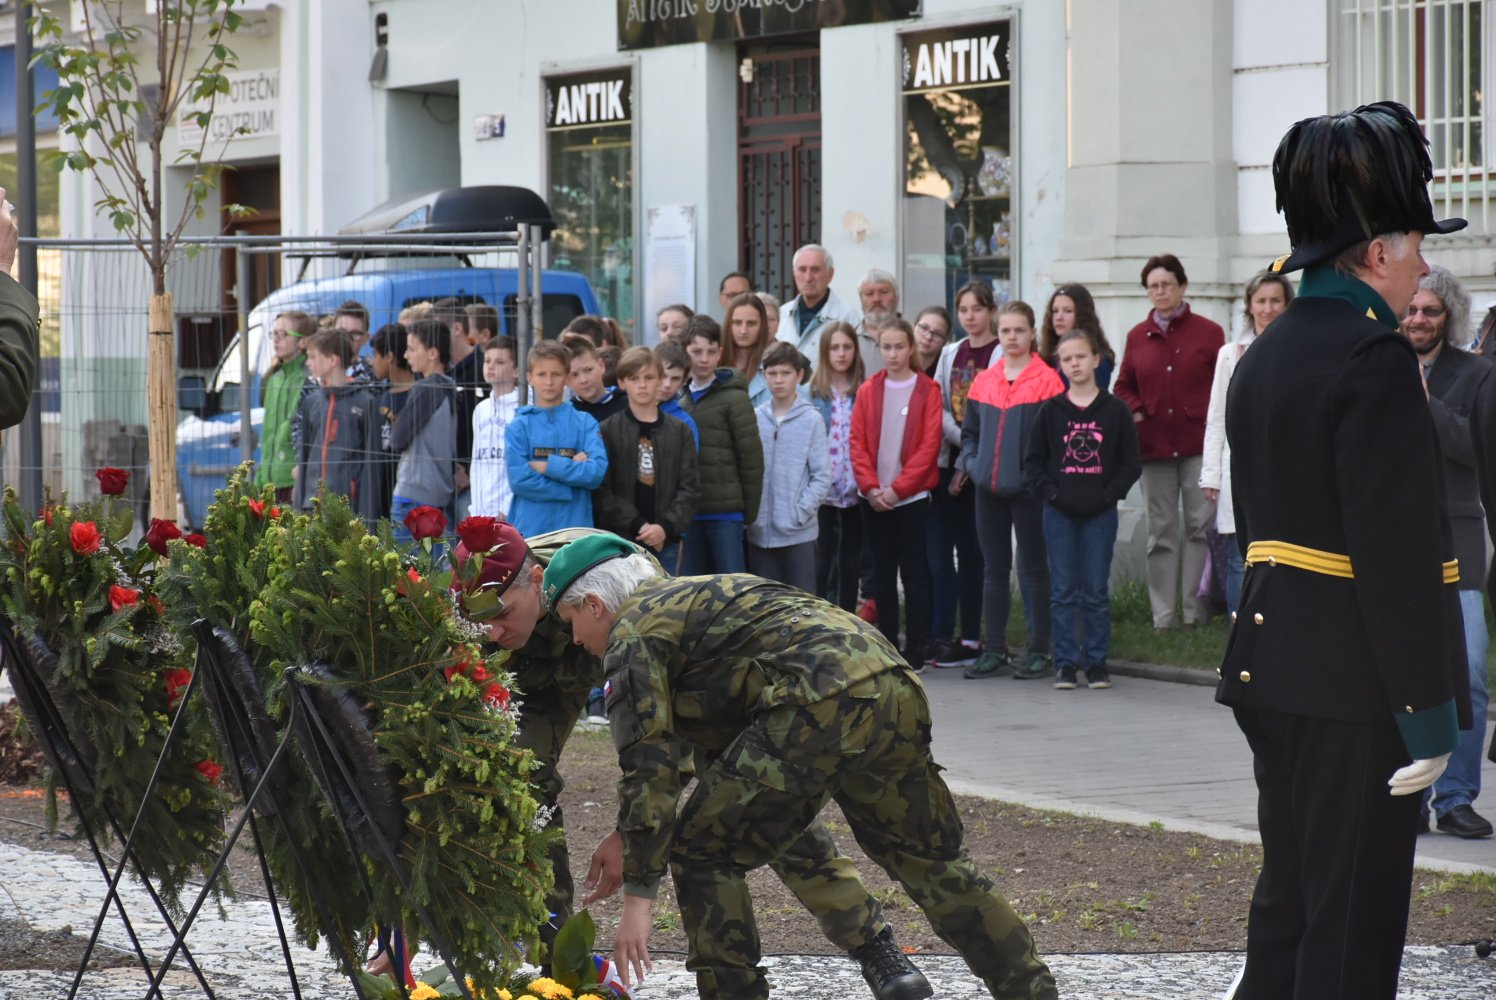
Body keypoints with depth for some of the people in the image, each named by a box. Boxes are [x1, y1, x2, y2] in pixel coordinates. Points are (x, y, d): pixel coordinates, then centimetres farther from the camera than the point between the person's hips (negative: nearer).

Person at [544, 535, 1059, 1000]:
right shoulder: (686, 598, 35)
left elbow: (650, 765, -2)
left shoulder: (632, 634, 7)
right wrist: (627, 836, 41)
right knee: (932, 860, 22)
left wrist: (638, 897, -1)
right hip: (895, 688, 9)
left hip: (822, 703, -9)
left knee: (700, 853, 5)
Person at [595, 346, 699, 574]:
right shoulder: (607, 431, 3)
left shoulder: (679, 432, 9)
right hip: (620, 542, -2)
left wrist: (666, 526, -11)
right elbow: (601, 490, -4)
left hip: (666, 541, 2)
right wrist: (638, 525, -12)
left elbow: (689, 488, 4)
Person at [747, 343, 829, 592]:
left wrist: (801, 512, -12)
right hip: (760, 532, 3)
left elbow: (821, 476, -5)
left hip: (799, 533, -3)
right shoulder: (754, 419, 4)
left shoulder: (811, 420, -4)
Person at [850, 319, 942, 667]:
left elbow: (929, 445, -8)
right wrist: (871, 487, -10)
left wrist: (897, 488, -14)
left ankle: (916, 650, 3)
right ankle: (887, 648, 12)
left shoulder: (927, 390, -2)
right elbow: (858, 443, 3)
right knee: (882, 574, 7)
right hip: (874, 500, 3)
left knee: (914, 573, 0)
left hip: (912, 496, -3)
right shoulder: (868, 391, 7)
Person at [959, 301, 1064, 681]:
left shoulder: (1047, 381, -6)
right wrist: (971, 463, 1)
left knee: (1033, 569, 2)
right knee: (993, 569, 10)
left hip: (1028, 489, -5)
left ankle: (1038, 650, 8)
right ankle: (994, 650, 16)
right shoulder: (983, 381, 9)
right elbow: (970, 431, 16)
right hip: (988, 490, 5)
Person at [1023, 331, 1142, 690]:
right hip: (1059, 513, 1)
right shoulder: (1050, 410, 4)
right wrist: (1051, 493, -7)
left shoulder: (1115, 410, 1)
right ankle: (1066, 664, 8)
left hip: (1100, 513, -1)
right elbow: (1033, 461, 6)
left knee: (1095, 592, 3)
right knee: (1063, 591, 3)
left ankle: (1097, 662, 10)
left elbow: (1131, 463, 2)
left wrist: (1108, 495, -8)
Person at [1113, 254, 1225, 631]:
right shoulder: (1137, 337, 11)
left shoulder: (1208, 332, 3)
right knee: (1160, 533, 5)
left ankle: (1196, 611, 0)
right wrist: (1135, 412, 0)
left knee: (1200, 527, -4)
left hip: (1198, 443, -3)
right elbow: (1123, 387, 18)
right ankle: (1164, 617, 7)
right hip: (1153, 445, 3)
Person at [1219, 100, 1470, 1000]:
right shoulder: (1374, 360, -16)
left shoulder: (1264, 356, 13)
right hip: (1356, 683, -9)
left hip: (1273, 664, 9)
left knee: (1288, 900, 16)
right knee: (1352, 925, -4)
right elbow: (1398, 552, -20)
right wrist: (1427, 712, -18)